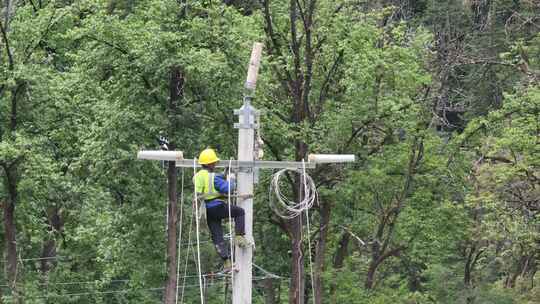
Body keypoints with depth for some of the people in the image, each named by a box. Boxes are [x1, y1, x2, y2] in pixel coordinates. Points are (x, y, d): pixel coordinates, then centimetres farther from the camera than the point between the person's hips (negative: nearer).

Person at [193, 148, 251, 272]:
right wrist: (231, 180, 2)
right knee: (240, 212, 15)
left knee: (217, 236, 8)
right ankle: (239, 237, 4)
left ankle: (227, 262, 6)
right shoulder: (213, 177, -16)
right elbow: (228, 189, -20)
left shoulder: (196, 177, 7)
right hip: (217, 207, -7)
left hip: (207, 210, 7)